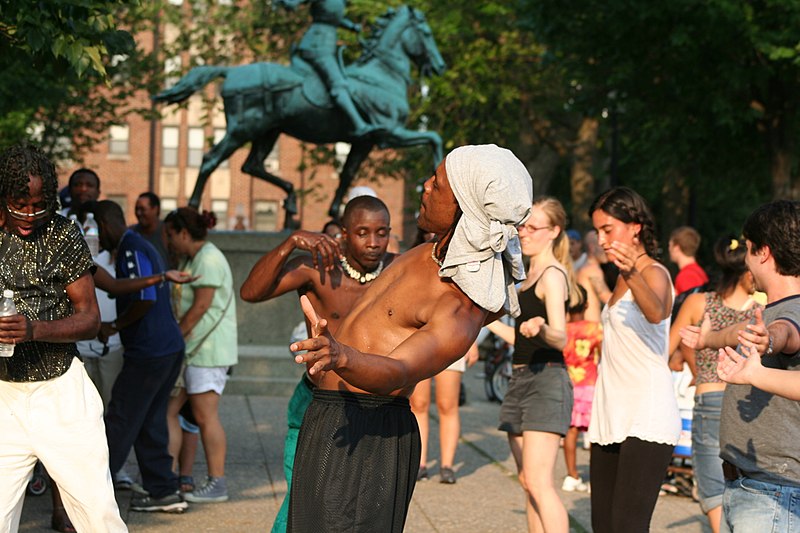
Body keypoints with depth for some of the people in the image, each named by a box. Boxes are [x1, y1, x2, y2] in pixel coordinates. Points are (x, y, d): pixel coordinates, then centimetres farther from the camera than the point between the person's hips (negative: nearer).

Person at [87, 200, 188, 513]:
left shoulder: (131, 251, -13)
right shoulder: (142, 247, 19)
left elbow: (146, 299, -24)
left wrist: (113, 326, -12)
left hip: (148, 352, -10)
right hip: (169, 347, 10)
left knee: (120, 423, -4)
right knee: (150, 422, 13)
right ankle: (163, 491, 14)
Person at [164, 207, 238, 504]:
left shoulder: (208, 259, -13)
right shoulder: (189, 260, 18)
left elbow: (200, 307, -18)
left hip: (208, 348, -10)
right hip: (190, 348, 10)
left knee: (205, 417, -6)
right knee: (168, 409, 7)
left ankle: (217, 484, 1)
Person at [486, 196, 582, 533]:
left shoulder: (552, 274, -10)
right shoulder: (533, 273, 18)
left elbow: (560, 338, -22)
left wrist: (539, 328, -43)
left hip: (546, 381, -10)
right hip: (522, 379, 10)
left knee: (538, 483, -17)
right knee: (528, 484, 9)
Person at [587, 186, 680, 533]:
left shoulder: (655, 273, -10)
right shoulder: (623, 278, 17)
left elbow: (654, 312, -36)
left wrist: (633, 275, -52)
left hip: (646, 423, -9)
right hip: (612, 421, 9)